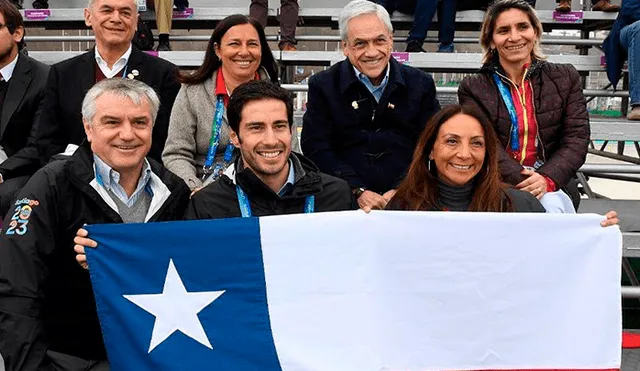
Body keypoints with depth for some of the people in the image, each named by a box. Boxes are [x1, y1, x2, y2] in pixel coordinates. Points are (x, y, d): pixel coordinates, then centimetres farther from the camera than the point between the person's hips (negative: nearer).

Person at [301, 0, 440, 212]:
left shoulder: (420, 84, 10)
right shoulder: (323, 86, 7)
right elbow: (316, 148, 0)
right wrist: (357, 191, -12)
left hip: (406, 200, 1)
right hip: (345, 200, -1)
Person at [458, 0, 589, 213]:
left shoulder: (566, 78, 11)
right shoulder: (473, 89, 5)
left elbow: (577, 138, 2)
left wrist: (547, 179, -17)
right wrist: (522, 182, -23)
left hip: (554, 183, 1)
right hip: (498, 183, -1)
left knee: (552, 205, -33)